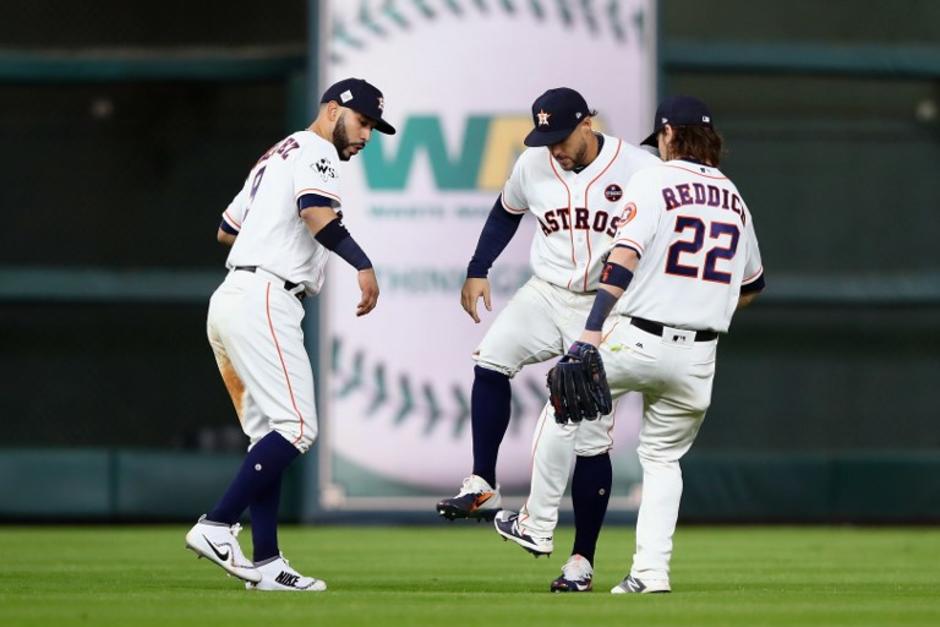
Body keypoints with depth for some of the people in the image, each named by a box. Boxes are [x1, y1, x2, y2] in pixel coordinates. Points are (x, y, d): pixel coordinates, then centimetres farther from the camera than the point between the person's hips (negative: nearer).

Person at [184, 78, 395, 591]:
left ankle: (266, 564, 3)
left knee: (270, 437, 8)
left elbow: (226, 230, 33)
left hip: (230, 300, 10)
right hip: (263, 299, -10)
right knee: (296, 427, -15)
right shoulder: (314, 150, -1)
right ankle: (216, 528, -21)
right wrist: (362, 264, -30)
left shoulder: (275, 156, 27)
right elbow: (316, 211, -22)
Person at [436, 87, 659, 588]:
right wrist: (477, 271, 9)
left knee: (592, 438, -3)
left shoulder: (640, 169, -13)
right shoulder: (533, 166, -2)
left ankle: (582, 559, 6)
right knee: (491, 360, -27)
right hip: (546, 296, 3)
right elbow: (506, 213, 17)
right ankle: (482, 487, -22)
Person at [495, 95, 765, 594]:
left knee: (564, 411, 17)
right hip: (698, 355, 5)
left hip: (636, 342, -5)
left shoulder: (652, 182, -5)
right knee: (663, 459, 17)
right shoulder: (733, 198, 13)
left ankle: (538, 525, 21)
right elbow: (751, 286, 24)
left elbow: (624, 258, -20)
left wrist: (591, 333, -28)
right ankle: (651, 570, 5)